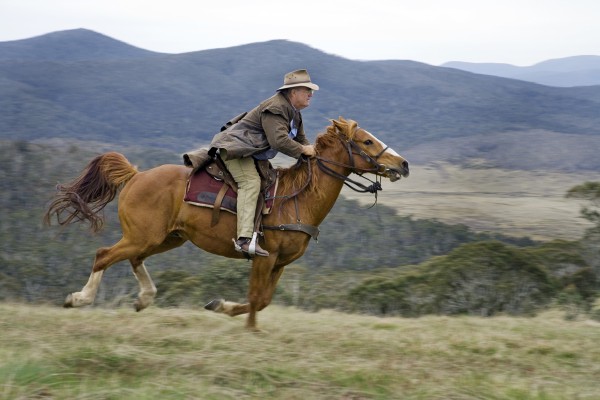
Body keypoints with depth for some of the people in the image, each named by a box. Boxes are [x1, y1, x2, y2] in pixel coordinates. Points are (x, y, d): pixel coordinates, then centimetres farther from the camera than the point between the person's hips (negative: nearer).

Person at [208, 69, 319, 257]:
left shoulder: (294, 113, 13)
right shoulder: (275, 108, -22)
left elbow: (300, 140, 20)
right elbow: (279, 141, -32)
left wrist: (312, 151, 0)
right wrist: (302, 150, -20)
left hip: (252, 153, 12)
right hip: (236, 148, -12)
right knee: (250, 182, -28)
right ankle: (244, 238, -41)